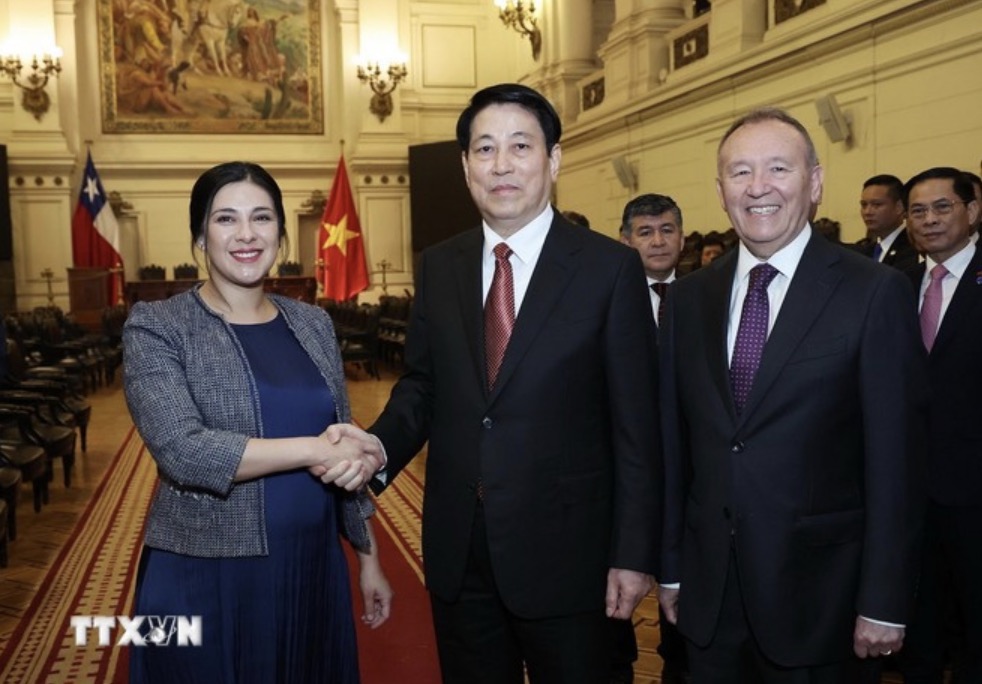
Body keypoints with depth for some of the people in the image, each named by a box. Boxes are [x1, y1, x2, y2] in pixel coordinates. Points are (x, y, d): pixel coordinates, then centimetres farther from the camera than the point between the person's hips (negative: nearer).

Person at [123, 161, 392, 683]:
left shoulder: (312, 323, 6)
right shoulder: (156, 326, -7)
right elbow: (181, 450, -20)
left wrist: (368, 558, 11)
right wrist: (312, 449, -20)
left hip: (313, 571, 4)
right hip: (204, 580, -4)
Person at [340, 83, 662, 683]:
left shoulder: (610, 267, -7)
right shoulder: (438, 267, 4)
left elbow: (636, 426, -7)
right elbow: (420, 389, 8)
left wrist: (633, 554, -8)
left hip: (563, 550, -3)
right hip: (458, 551, 4)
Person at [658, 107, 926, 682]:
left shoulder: (876, 293, -9)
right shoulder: (689, 297, 4)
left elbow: (894, 460, -9)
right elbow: (675, 442, 6)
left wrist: (885, 603, -8)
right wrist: (670, 567, 7)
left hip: (816, 588, -3)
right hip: (707, 586, 4)